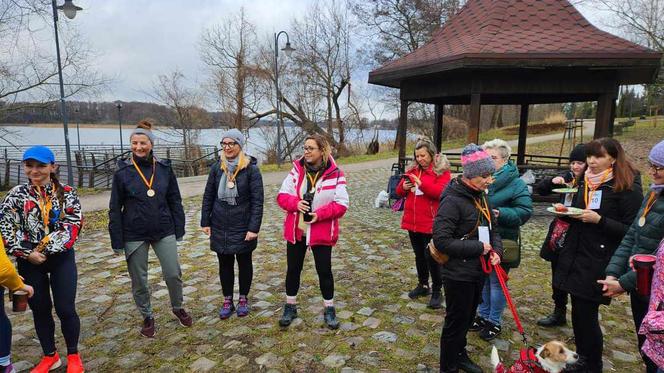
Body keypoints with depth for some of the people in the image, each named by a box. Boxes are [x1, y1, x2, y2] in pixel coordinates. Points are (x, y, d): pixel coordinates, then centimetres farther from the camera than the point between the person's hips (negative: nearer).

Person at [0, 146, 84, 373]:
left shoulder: (67, 193, -3)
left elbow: (71, 226, -12)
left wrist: (45, 250, -16)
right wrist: (27, 253, -12)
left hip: (61, 258, -2)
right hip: (29, 261, 2)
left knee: (65, 309, 0)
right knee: (39, 309, 13)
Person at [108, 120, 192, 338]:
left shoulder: (164, 169, -1)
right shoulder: (122, 172, -5)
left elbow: (175, 201, 5)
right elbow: (115, 209, -2)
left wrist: (179, 229, 3)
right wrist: (117, 242, -4)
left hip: (164, 232, 1)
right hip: (134, 235, -1)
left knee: (173, 274, 3)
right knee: (139, 280, 10)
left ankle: (178, 308, 30)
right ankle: (147, 317, 32)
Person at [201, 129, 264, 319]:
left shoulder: (251, 169, -11)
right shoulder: (217, 168, 1)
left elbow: (257, 201, -12)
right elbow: (208, 196, 6)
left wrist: (254, 227, -16)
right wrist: (205, 222, 3)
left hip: (243, 227, -3)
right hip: (220, 227, 3)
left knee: (244, 263, 12)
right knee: (225, 264, 13)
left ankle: (243, 299, 29)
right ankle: (227, 300, 28)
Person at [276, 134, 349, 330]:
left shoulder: (335, 174, -10)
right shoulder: (296, 170, 0)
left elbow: (342, 204, -12)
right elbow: (282, 195, -1)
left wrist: (320, 214, -24)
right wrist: (296, 203, -22)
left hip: (322, 232, -3)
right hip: (295, 230, 3)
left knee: (324, 270, 7)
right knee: (293, 269, 14)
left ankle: (329, 310, 26)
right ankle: (290, 307, 33)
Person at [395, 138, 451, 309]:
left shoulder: (442, 171, -6)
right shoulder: (413, 169, 11)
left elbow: (442, 192, -21)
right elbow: (399, 191, 13)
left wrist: (421, 183, -27)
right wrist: (404, 187, -9)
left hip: (431, 223, -6)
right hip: (412, 221, 6)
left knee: (431, 257, -1)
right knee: (419, 255, 17)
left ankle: (437, 291, 14)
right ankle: (423, 285, 33)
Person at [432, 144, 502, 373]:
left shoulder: (481, 197, 5)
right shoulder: (452, 200, -21)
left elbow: (492, 229, 15)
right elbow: (441, 240, -26)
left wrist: (496, 250, -4)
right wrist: (477, 247, -21)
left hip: (478, 271, 8)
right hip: (458, 274, -8)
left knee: (467, 318, 23)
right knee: (456, 322, 8)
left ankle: (460, 354, 45)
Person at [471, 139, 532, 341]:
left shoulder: (516, 183, -10)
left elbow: (525, 211, -16)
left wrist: (500, 213, -28)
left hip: (501, 242, -4)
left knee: (496, 281, 8)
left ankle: (494, 321, 26)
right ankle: (483, 315, 36)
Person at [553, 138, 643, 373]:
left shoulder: (628, 188, -9)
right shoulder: (585, 182, 13)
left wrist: (599, 220, -21)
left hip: (599, 263, -6)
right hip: (575, 257, 6)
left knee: (586, 315, -1)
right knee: (578, 312, 13)